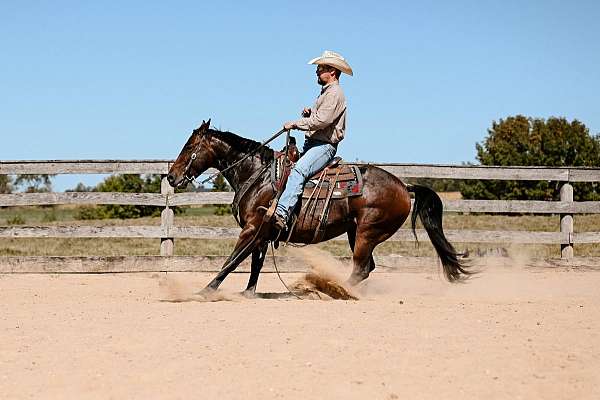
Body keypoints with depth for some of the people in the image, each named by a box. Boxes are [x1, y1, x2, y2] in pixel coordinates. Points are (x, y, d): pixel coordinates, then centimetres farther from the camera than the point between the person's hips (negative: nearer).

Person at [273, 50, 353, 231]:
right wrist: (309, 113, 10)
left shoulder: (334, 93, -10)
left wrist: (296, 124, -14)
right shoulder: (326, 92, 24)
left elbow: (321, 121, -22)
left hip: (324, 146, -12)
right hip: (311, 143, 12)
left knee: (298, 170, -33)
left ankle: (282, 214, -48)